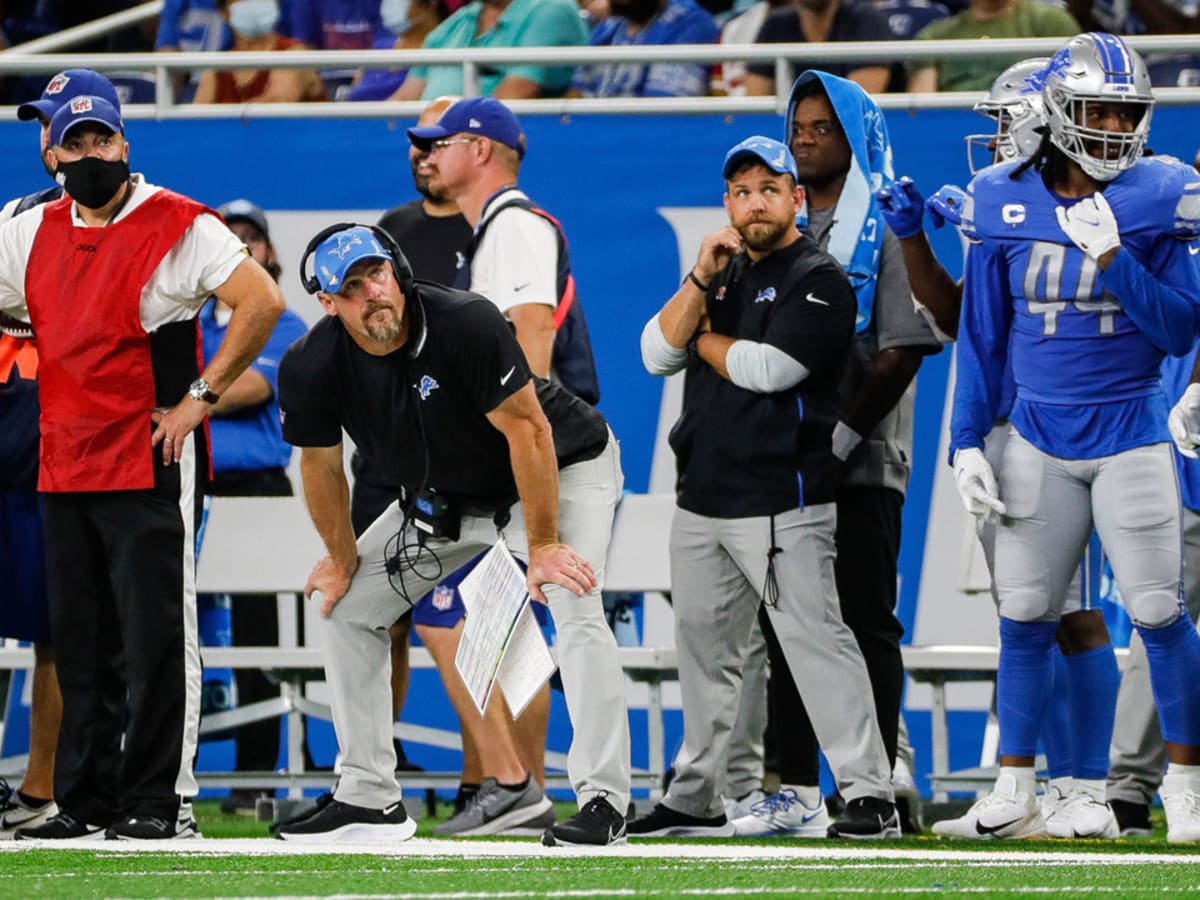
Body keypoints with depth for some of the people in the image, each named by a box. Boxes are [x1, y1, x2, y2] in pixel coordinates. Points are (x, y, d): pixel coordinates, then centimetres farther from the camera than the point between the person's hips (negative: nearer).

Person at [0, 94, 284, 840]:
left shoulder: (178, 226, -6)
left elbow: (262, 302, -14)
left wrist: (201, 397, -14)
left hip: (151, 464, -6)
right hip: (64, 464, 6)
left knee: (157, 634, -7)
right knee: (78, 640, 9)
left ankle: (163, 799, -5)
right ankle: (84, 800, 15)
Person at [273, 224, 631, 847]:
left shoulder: (466, 324, -34)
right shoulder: (311, 368, -19)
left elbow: (527, 431, -29)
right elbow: (320, 464, -1)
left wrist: (543, 545, -27)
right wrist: (341, 558, 8)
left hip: (561, 470, -6)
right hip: (444, 495, 6)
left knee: (574, 608, -28)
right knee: (344, 605, 4)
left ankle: (602, 802, -27)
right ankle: (369, 800, 10)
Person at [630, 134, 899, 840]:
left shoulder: (819, 280, -6)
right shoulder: (725, 273, 18)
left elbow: (767, 368, -17)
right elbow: (657, 354, 7)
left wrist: (703, 338, 0)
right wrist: (701, 280, -5)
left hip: (782, 503, -8)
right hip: (702, 502, 8)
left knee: (815, 637, -14)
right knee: (704, 645, 13)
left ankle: (870, 795, -16)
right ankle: (697, 800, 22)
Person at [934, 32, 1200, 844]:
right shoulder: (1006, 206, 1)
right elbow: (982, 337, 8)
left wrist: (1113, 255, -19)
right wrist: (967, 442, 4)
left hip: (1130, 434, -2)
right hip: (1040, 440, 2)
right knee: (1025, 616, 4)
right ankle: (1014, 796, 12)